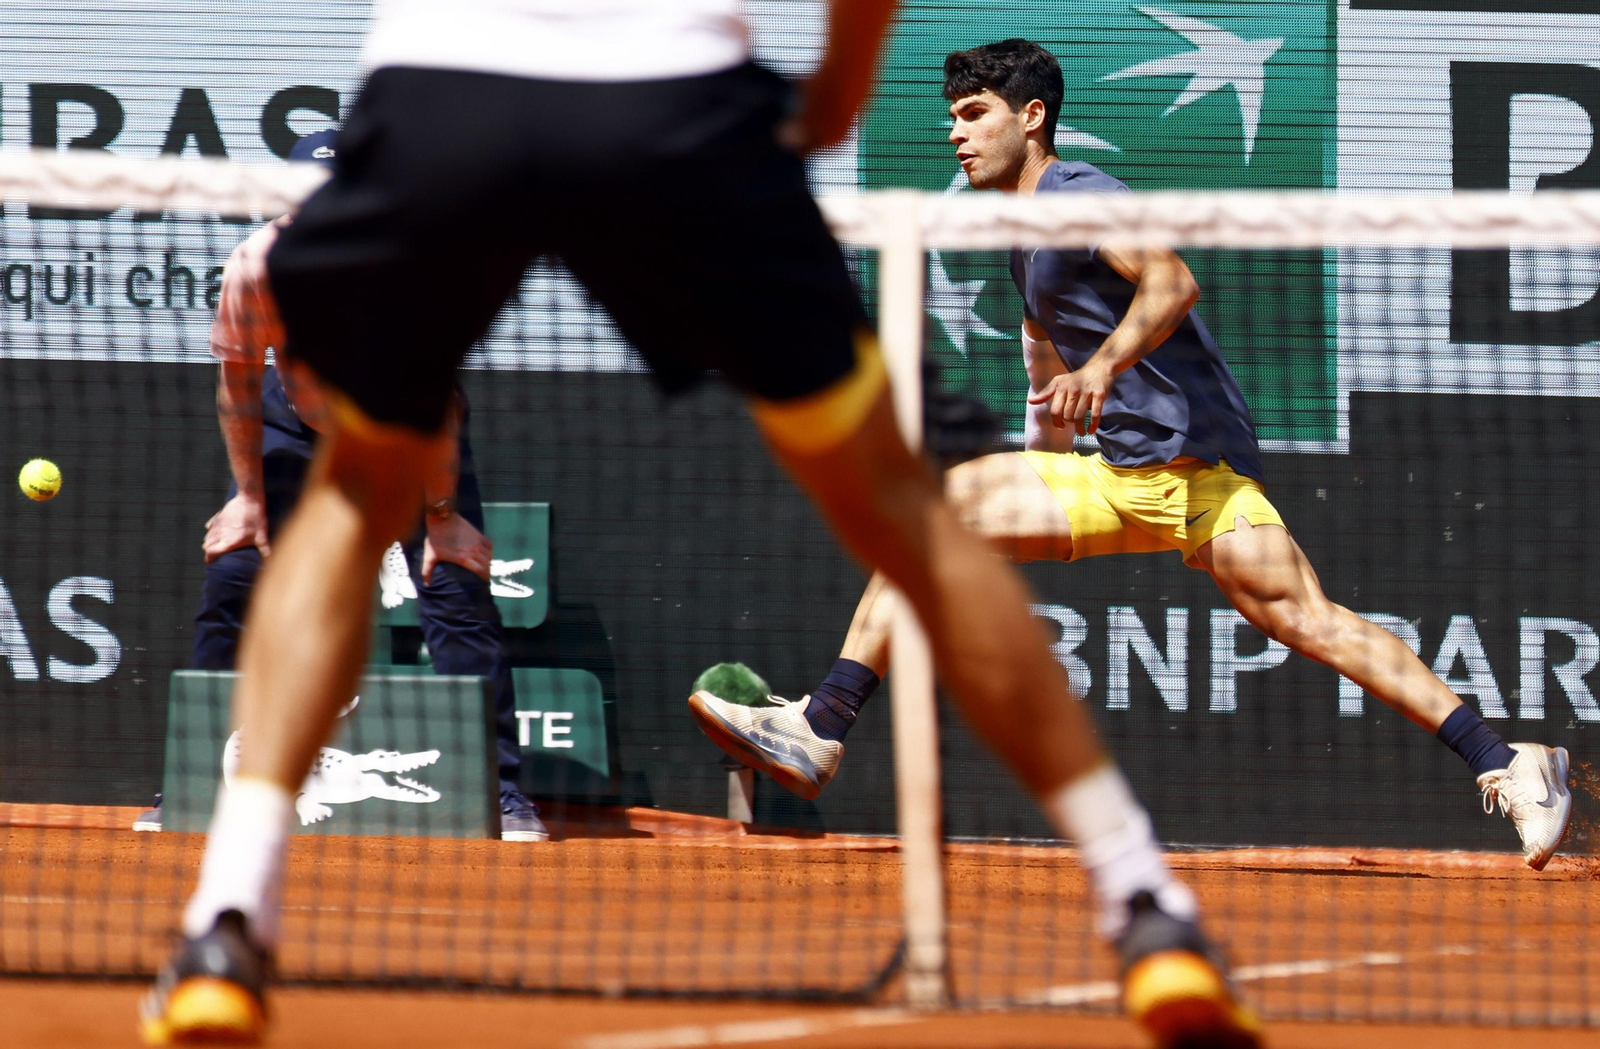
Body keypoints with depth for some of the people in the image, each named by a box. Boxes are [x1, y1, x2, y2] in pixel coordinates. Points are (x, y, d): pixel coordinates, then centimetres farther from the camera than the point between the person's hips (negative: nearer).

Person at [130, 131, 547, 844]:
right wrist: (249, 496, -7)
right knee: (230, 585, -7)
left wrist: (441, 512, -19)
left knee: (457, 593, -15)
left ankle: (501, 787, -10)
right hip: (296, 429, 2)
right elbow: (239, 385, -10)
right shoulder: (255, 267, -26)